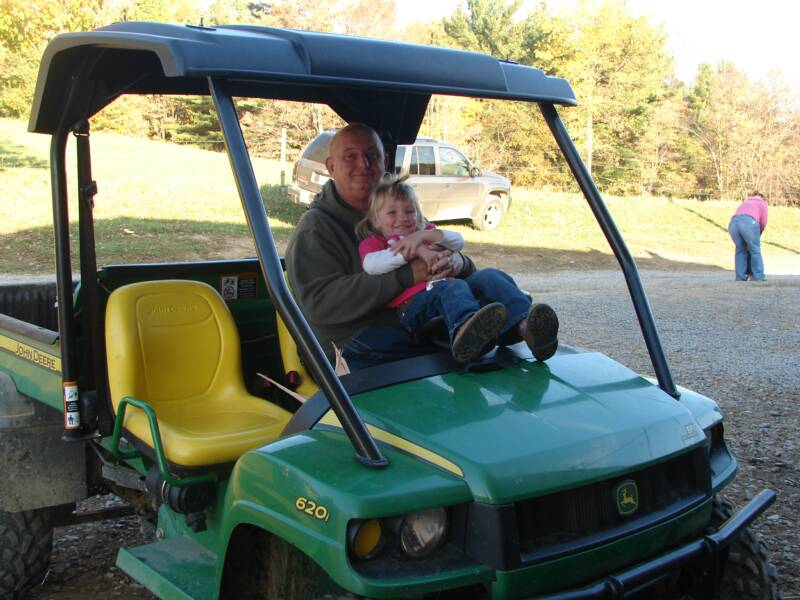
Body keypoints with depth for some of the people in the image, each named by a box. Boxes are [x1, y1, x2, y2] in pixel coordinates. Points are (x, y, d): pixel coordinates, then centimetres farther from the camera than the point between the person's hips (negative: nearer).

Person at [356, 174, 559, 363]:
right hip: (414, 302, -5)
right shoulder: (373, 242, 21)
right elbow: (371, 265, -7)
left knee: (490, 276, -21)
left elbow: (458, 241, 17)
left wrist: (424, 235, 1)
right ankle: (464, 328, -75)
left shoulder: (424, 233, 38)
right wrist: (415, 251, -10)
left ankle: (525, 325, -50)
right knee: (452, 287, -37)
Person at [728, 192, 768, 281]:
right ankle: (758, 276, 8)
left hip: (733, 222, 4)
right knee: (755, 250, 8)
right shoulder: (762, 202, 27)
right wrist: (757, 235, 29)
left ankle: (740, 276, 14)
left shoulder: (744, 202, 39)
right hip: (749, 222, -4)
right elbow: (763, 223, 15)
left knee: (740, 250, 18)